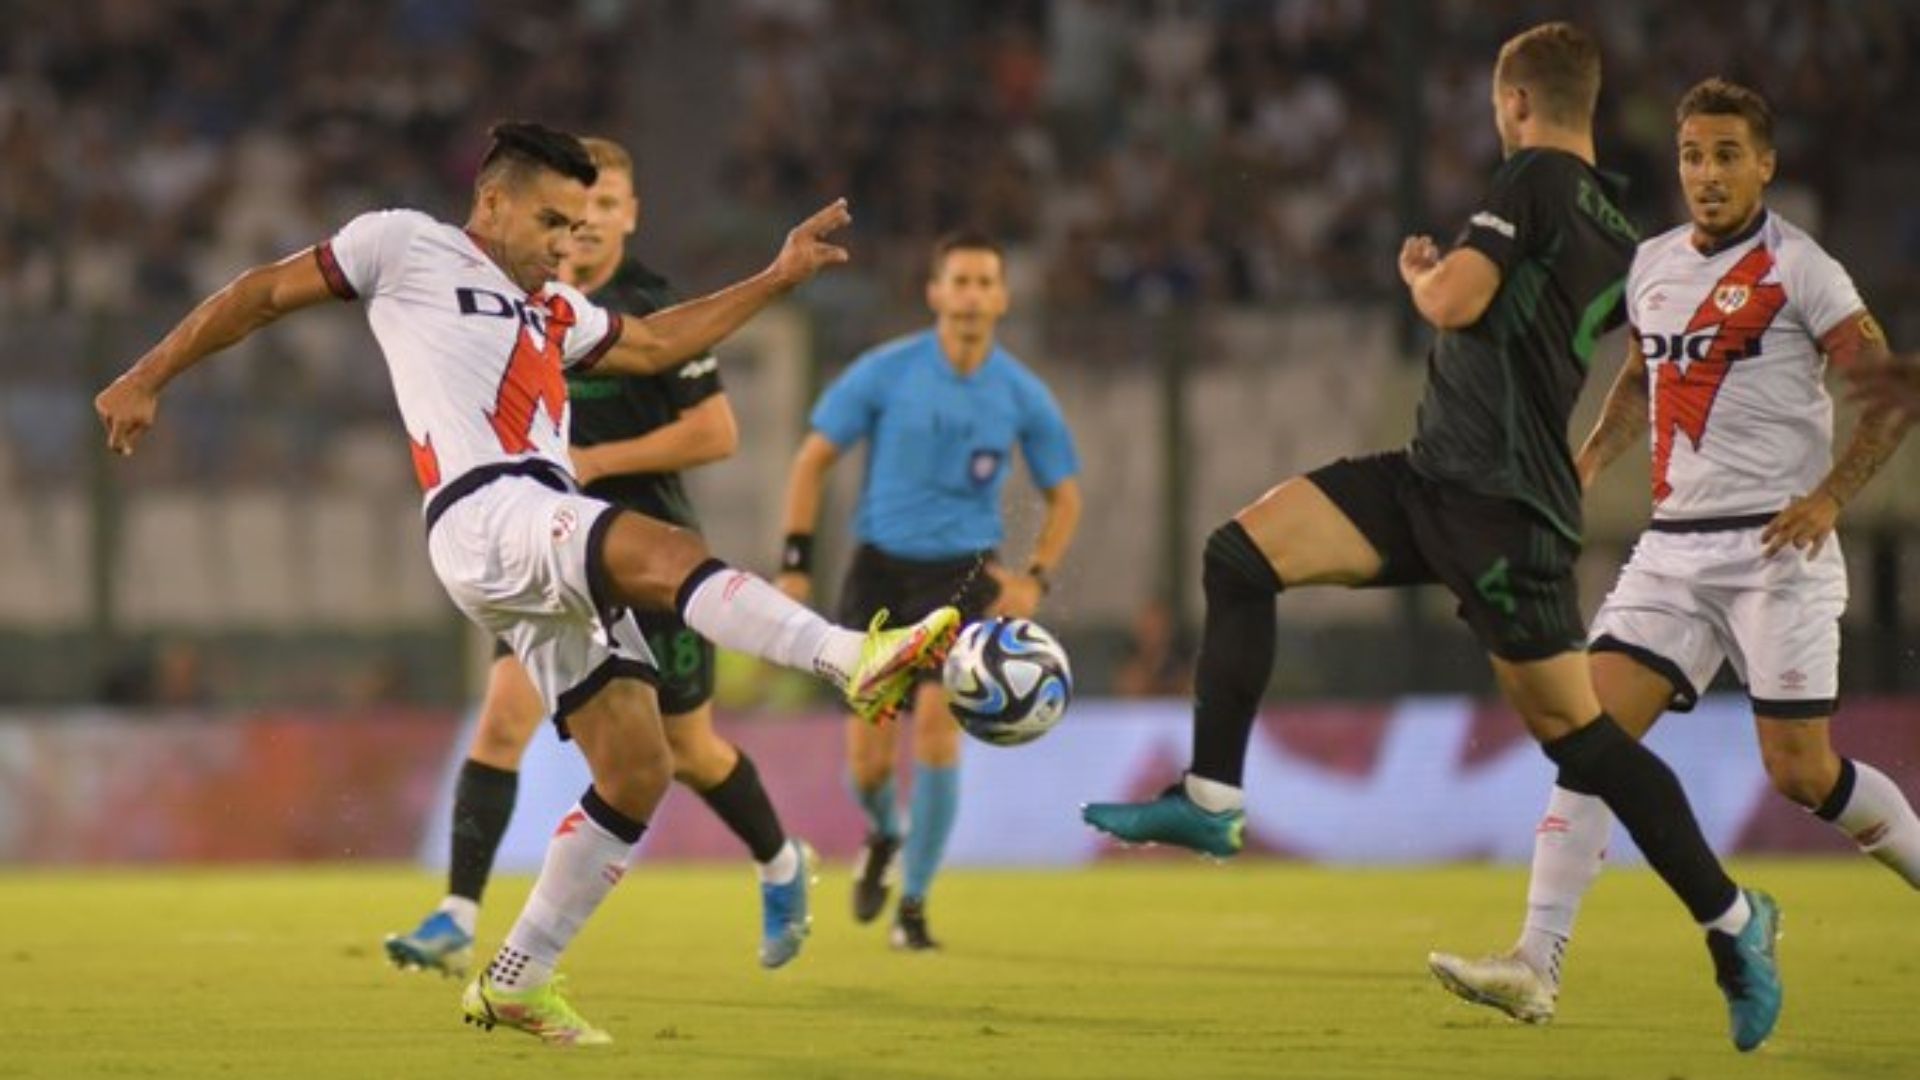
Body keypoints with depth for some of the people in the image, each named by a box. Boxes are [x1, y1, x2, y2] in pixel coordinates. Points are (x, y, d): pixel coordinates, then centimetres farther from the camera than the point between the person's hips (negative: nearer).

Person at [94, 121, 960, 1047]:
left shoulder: (555, 309, 33)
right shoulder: (404, 245, 13)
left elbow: (655, 344, 43)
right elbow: (268, 293, 16)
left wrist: (777, 278, 39)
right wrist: (147, 380, 12)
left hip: (557, 543, 8)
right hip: (485, 512, -8)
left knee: (637, 770, -2)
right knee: (668, 552, -33)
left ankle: (515, 983, 7)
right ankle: (853, 659, -53)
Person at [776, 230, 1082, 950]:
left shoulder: (1023, 396, -1)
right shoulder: (884, 373, -5)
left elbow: (1064, 494, 12)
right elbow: (813, 460, 3)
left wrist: (1036, 578, -2)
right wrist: (795, 562, -4)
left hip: (964, 575, 0)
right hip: (879, 569, 0)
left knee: (936, 717, -23)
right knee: (867, 760, -6)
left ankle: (912, 904, -8)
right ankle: (884, 835, 33)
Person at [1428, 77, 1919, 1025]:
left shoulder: (1796, 268, -6)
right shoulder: (1652, 264, 12)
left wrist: (1828, 496, -15)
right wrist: (1587, 462, 15)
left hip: (1775, 548, -5)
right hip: (1674, 547, 5)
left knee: (1800, 770, -7)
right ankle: (1536, 964, -13)